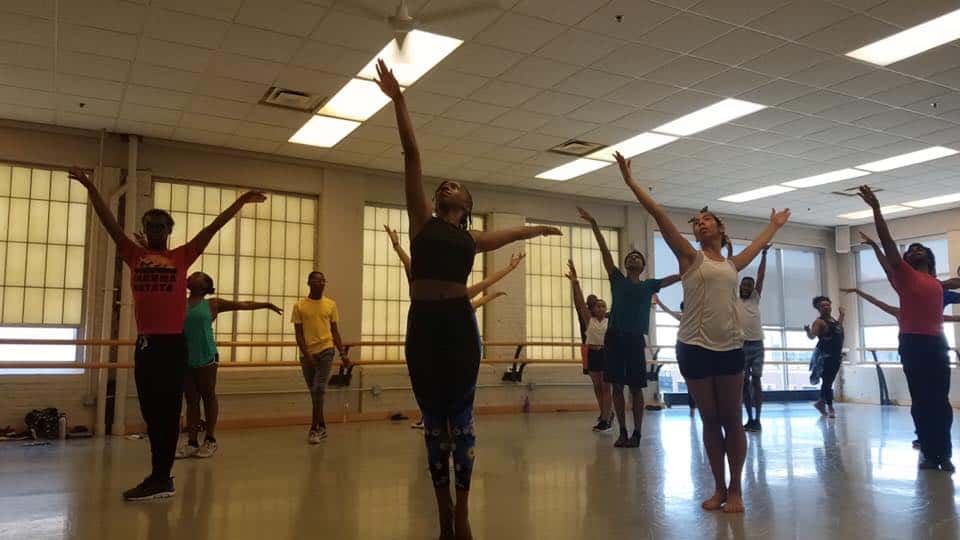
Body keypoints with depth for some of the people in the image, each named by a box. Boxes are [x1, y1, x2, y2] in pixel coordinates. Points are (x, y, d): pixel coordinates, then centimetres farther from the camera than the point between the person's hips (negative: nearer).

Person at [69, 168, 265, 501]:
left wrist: (241, 201, 0)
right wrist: (90, 187, 5)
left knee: (168, 413, 1)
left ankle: (160, 478, 5)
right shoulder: (135, 256, 11)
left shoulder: (182, 257, 5)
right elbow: (109, 222, 9)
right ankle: (162, 477, 21)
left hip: (173, 343, -4)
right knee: (151, 413, 11)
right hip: (145, 344, 4)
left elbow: (214, 227, 2)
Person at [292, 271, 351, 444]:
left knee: (319, 390, -10)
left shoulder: (331, 304, 5)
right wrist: (306, 354, -14)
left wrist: (343, 354, 3)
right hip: (307, 354, 1)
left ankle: (314, 428, -5)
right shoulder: (299, 306, 0)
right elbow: (299, 334, -2)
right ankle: (321, 427, 23)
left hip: (326, 350, -1)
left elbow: (335, 332, 9)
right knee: (315, 391, 10)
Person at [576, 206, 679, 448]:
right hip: (614, 337, 1)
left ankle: (637, 432, 10)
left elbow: (679, 276, 9)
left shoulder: (649, 285, 12)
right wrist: (594, 224, -3)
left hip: (635, 339, -1)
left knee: (636, 388, 2)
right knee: (617, 386, 3)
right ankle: (622, 432, 12)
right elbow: (605, 251, 3)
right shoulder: (617, 280, 10)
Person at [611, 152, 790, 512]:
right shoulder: (691, 257, 4)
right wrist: (630, 181, -9)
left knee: (732, 419, 4)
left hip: (730, 346, 3)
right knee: (709, 420, 6)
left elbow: (757, 245, 37)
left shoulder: (732, 264, 15)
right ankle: (719, 488, 17)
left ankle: (735, 490, 14)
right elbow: (659, 216, -4)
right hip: (694, 346, -2)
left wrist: (775, 225, 48)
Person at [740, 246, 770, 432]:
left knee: (756, 381, 0)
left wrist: (764, 254, -3)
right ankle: (750, 418, 11)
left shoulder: (755, 298, 11)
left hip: (756, 344, 0)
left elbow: (761, 276, 4)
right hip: (740, 345, 0)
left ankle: (757, 419, 1)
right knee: (745, 383, 4)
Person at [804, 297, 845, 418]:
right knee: (827, 381, -6)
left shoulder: (833, 320, 14)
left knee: (829, 381, 12)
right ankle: (830, 408, -2)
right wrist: (808, 331, -46)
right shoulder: (819, 322, -12)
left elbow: (838, 330, 34)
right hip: (825, 355, -8)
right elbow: (812, 336, -24)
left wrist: (841, 315, 36)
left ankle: (821, 402, 25)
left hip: (836, 355, 9)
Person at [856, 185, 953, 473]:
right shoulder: (904, 275, 5)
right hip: (913, 343, -4)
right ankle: (929, 453, 6)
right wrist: (876, 208, -9)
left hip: (937, 343, 4)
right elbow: (887, 242, -3)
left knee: (941, 401, 3)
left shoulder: (937, 284, 18)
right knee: (921, 401, 0)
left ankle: (944, 454, 9)